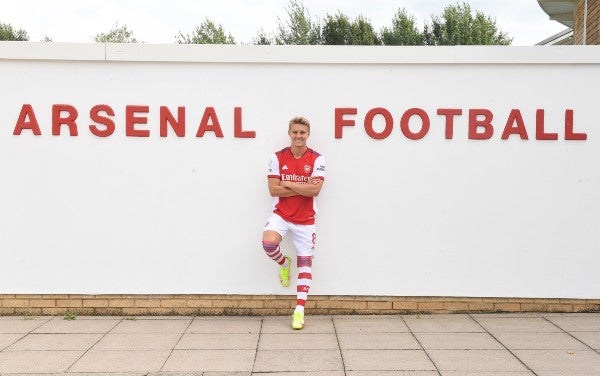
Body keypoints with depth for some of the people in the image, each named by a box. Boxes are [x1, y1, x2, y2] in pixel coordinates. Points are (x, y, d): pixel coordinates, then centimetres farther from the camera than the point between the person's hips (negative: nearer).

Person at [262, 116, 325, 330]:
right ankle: (283, 264, 9)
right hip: (281, 215, 0)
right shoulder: (278, 157, 0)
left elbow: (315, 190, -14)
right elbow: (273, 190, -8)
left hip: (305, 219, 0)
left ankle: (299, 310, 8)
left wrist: (287, 184, -12)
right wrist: (303, 188, -13)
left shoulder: (317, 159, -3)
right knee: (268, 242, -27)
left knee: (305, 262, 1)